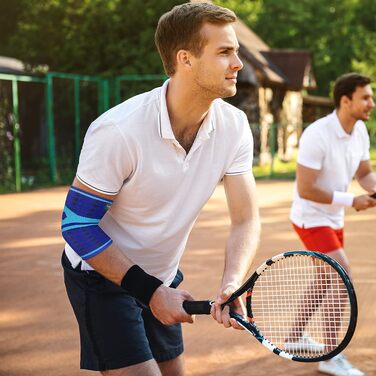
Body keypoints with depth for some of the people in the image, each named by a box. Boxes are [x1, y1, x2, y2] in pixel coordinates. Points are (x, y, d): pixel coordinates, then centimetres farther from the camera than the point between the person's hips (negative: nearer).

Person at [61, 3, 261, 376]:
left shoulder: (234, 125, -12)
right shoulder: (118, 131, -28)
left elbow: (245, 219, -11)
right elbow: (77, 225, -21)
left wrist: (231, 283, -30)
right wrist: (149, 291, -23)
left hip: (162, 277, 6)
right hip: (100, 275, -6)